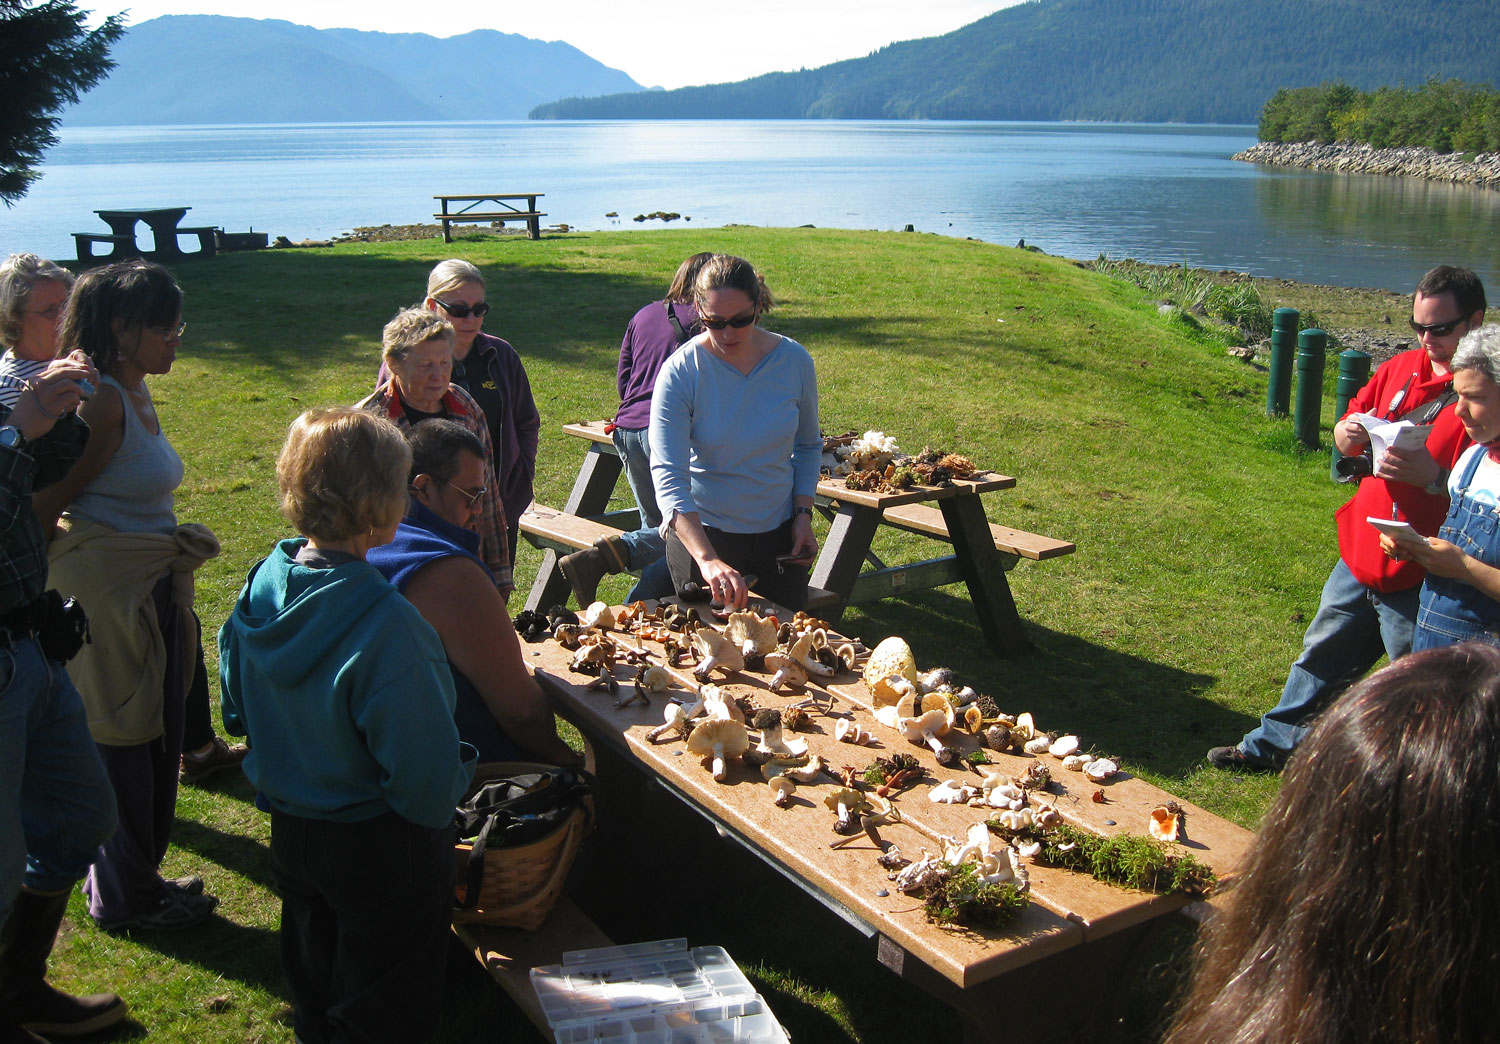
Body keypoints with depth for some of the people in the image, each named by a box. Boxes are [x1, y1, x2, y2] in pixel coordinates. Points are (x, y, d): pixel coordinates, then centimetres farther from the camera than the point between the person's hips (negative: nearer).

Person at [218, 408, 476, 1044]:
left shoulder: (265, 581, -10)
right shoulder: (385, 627, -34)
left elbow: (240, 710, 5)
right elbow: (427, 778, -29)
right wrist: (457, 778, -7)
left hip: (289, 833, 7)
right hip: (378, 848, -7)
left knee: (315, 991, 30)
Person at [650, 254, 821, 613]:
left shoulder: (795, 361, -7)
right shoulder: (679, 374, -17)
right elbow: (668, 479, -25)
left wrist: (803, 513, -3)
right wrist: (707, 560, -37)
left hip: (779, 535, 3)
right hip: (700, 534, -3)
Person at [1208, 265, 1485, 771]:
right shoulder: (1401, 368, 6)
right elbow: (1345, 433, 17)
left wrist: (1433, 476, -32)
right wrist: (1349, 433, -5)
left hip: (1421, 577, -7)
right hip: (1360, 556, 7)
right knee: (1322, 657, 22)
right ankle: (1275, 743, 38)